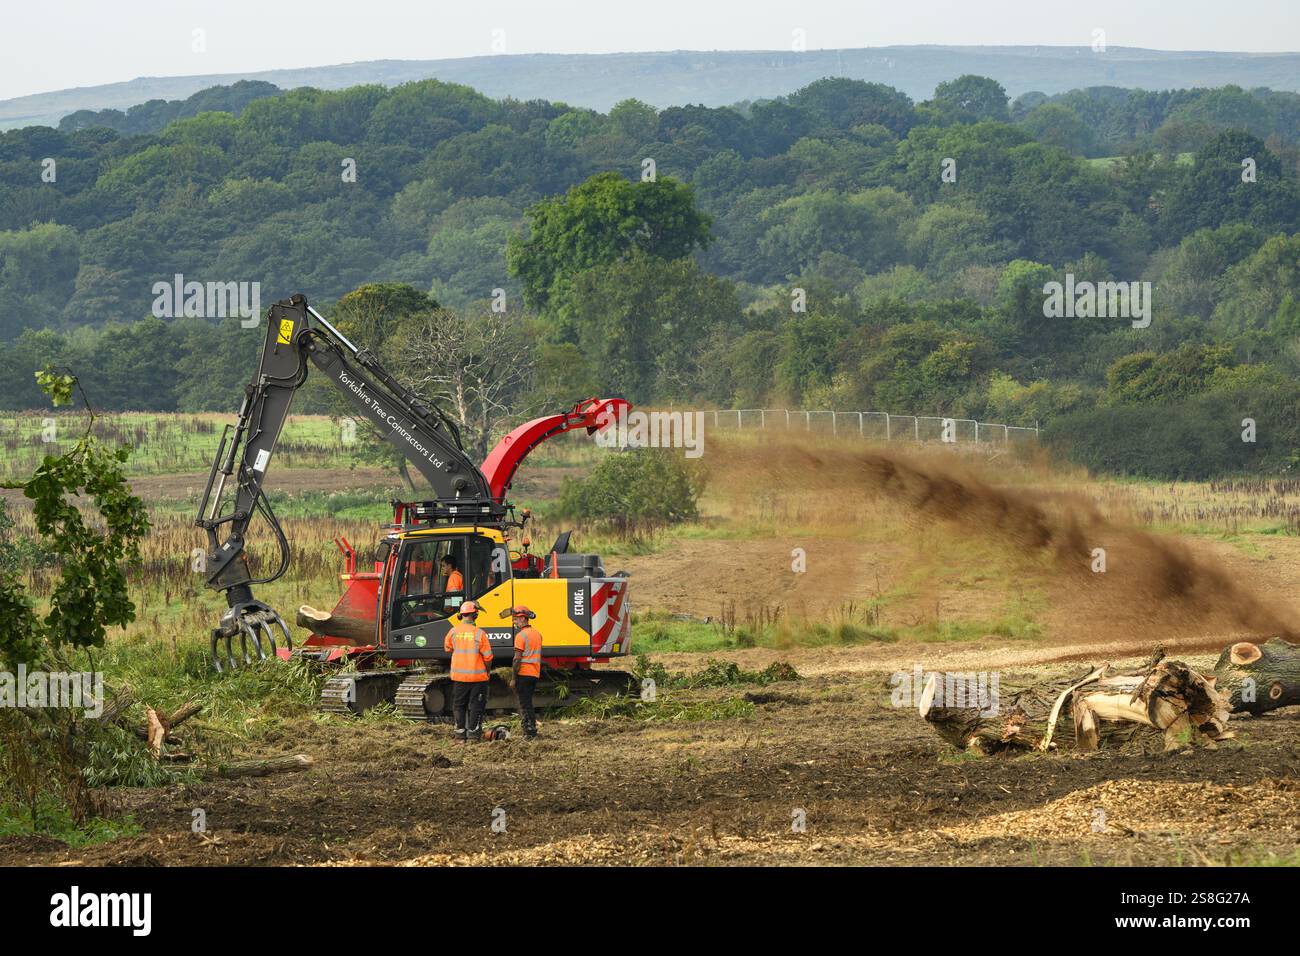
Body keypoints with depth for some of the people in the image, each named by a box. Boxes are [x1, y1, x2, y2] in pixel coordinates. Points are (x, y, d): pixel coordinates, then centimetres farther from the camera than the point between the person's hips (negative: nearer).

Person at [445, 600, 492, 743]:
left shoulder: (453, 632, -4)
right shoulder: (480, 633, -12)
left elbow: (447, 648, 14)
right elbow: (488, 656, -8)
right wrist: (487, 671, 7)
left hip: (459, 677, 2)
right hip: (478, 676, -2)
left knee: (459, 706, 12)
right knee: (476, 706, 6)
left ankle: (460, 735, 11)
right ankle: (473, 735, 4)